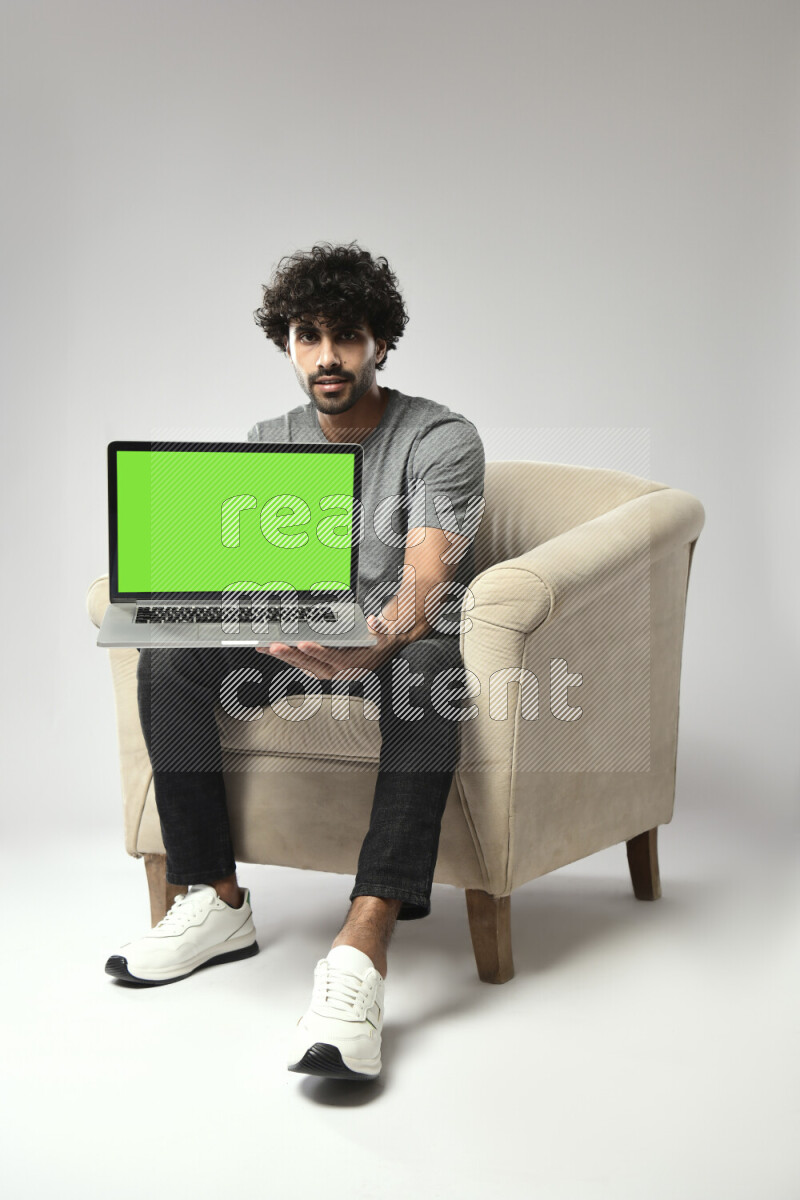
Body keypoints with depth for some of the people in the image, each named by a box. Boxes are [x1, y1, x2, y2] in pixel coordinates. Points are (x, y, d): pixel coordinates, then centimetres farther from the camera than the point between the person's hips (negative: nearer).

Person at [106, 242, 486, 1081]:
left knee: (424, 669, -40)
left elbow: (427, 576, -23)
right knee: (167, 656, -20)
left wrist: (375, 642, -46)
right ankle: (216, 903, -15)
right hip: (301, 643, 5)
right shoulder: (269, 442, 9)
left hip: (406, 639, -5)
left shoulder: (441, 439, -9)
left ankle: (362, 950, -54)